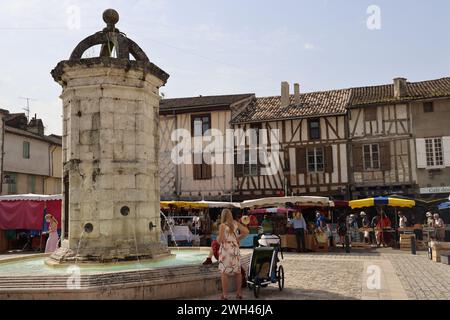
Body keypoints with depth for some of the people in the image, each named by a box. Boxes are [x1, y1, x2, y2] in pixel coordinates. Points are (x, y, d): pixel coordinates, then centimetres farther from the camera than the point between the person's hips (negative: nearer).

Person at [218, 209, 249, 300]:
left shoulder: (222, 225, -10)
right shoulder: (235, 223, 4)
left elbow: (220, 240, -13)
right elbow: (246, 231, 4)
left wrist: (217, 238, 9)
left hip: (225, 250, -5)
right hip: (235, 249, 5)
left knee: (224, 272, 1)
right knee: (237, 271, 14)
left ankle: (225, 295, 3)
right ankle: (239, 293, 21)